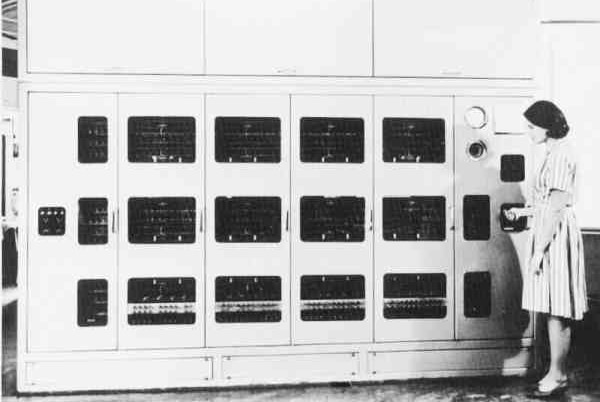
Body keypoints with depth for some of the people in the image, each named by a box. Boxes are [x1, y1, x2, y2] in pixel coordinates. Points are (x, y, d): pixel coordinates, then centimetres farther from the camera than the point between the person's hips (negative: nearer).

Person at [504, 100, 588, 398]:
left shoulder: (560, 155, -15)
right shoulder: (555, 153, 15)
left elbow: (556, 208, -19)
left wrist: (539, 250, -19)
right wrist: (523, 212, 18)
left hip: (556, 237, -10)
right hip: (550, 234, 10)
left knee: (556, 311, -3)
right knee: (554, 310, 12)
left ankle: (558, 376, 5)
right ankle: (557, 372, 19)